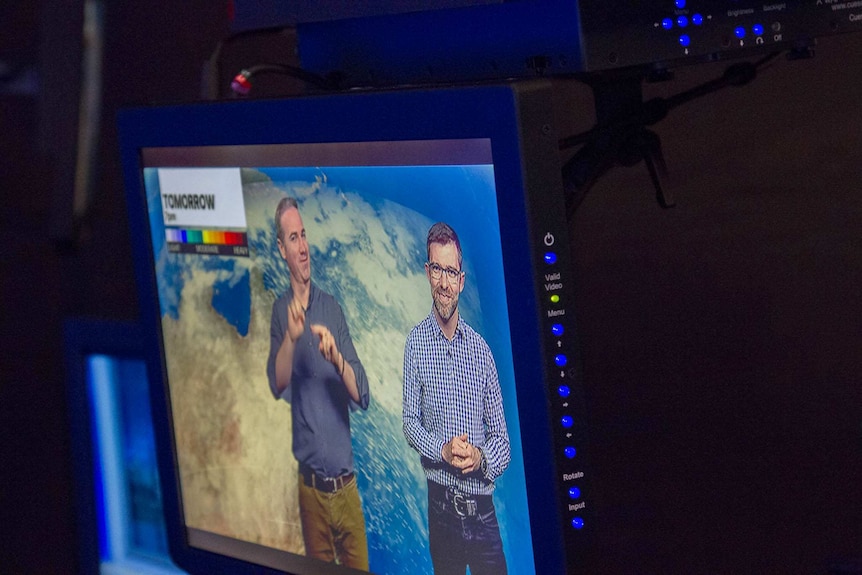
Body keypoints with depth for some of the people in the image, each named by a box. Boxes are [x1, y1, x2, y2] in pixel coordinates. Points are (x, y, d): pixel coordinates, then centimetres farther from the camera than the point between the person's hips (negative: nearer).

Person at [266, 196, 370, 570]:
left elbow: (363, 396, -1)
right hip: (310, 485, -2)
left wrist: (337, 358, -22)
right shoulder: (281, 310, -1)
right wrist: (290, 337, -35)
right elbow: (277, 384, -16)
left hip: (347, 482, 2)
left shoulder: (332, 308, 4)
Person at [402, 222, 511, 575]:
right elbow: (410, 422, -2)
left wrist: (481, 457, -14)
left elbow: (501, 436, 6)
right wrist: (443, 450, -19)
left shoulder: (481, 349, 5)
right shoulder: (416, 342, 1)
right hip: (441, 503, -1)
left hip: (483, 507, 2)